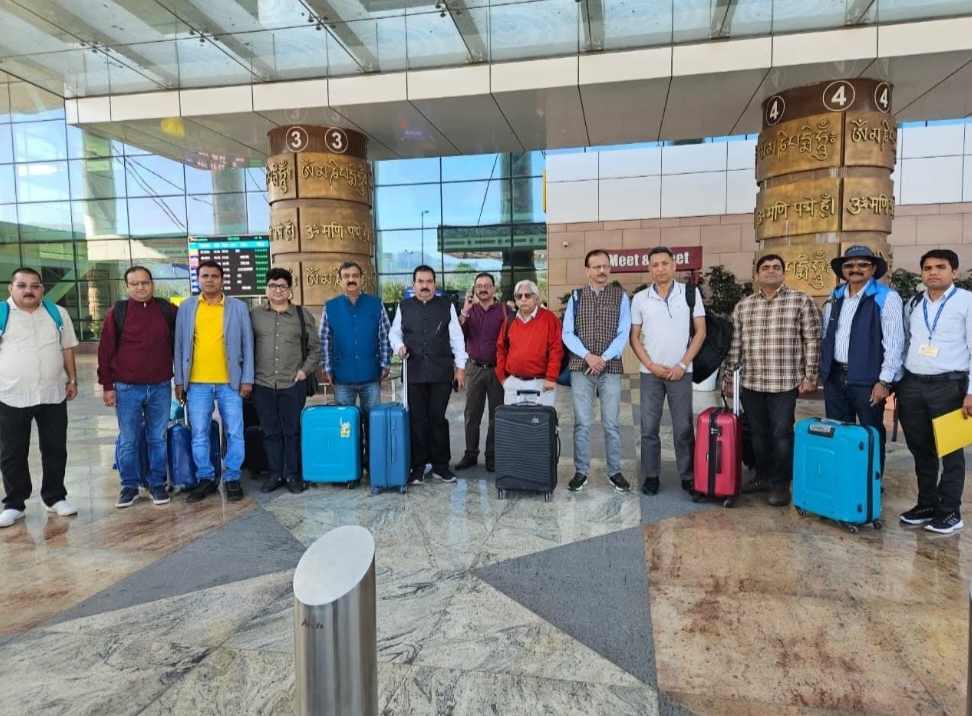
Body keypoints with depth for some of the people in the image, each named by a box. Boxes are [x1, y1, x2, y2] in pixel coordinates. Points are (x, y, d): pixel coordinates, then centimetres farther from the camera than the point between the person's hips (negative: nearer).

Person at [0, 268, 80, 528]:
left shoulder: (58, 314, 6)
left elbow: (67, 349, 12)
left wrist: (72, 380, 9)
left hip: (53, 394, 2)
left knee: (55, 449, 9)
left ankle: (55, 497, 22)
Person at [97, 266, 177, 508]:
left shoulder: (167, 310, 2)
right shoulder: (117, 312, -1)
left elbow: (178, 345, 11)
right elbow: (105, 350, 0)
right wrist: (107, 385, -2)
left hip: (160, 387, 1)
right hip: (127, 389, -1)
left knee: (158, 439, 9)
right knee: (128, 441, 8)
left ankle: (157, 484, 20)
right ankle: (129, 486, 20)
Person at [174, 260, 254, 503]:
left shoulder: (238, 307, 3)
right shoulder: (186, 307, 6)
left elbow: (247, 344, 3)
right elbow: (180, 345, 7)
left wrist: (247, 378, -3)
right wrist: (179, 381, 3)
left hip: (230, 382, -1)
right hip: (196, 383, 1)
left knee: (234, 433, 3)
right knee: (199, 436, 7)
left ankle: (232, 478, 17)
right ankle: (205, 478, 21)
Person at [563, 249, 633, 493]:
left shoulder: (620, 296, 4)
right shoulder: (576, 297, 6)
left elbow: (623, 334, -2)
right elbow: (567, 333, 1)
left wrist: (604, 358, -13)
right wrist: (587, 356, -13)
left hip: (610, 368, 0)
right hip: (580, 368, 1)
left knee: (611, 423, 6)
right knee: (581, 423, 5)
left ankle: (615, 472, 17)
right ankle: (581, 472, 14)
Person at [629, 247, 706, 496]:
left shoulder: (690, 293, 1)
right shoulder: (640, 298, 3)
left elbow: (700, 331, 1)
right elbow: (634, 337, 5)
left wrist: (683, 364, -7)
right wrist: (651, 365, -7)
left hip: (680, 371, -1)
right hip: (650, 372, 1)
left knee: (684, 427, 4)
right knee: (649, 427, 5)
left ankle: (688, 476, 17)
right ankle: (651, 476, 15)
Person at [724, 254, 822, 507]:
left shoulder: (801, 301, -1)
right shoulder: (743, 306, 10)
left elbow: (812, 341, -2)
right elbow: (735, 345, 11)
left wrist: (810, 376, -7)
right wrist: (729, 378, 10)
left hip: (785, 382, -3)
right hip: (750, 382, 4)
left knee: (781, 433, 1)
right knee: (759, 433, 12)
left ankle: (781, 483, 13)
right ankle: (763, 477, 26)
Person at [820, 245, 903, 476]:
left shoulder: (886, 297, -7)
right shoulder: (834, 298, 10)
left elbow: (894, 342, -11)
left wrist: (884, 381, -15)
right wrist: (822, 370, 11)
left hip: (867, 379, -5)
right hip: (834, 377, 5)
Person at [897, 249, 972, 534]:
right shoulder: (912, 305, 12)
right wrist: (897, 382, 10)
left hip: (949, 386, -4)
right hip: (911, 385, 5)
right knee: (920, 450, 12)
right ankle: (927, 504, 26)